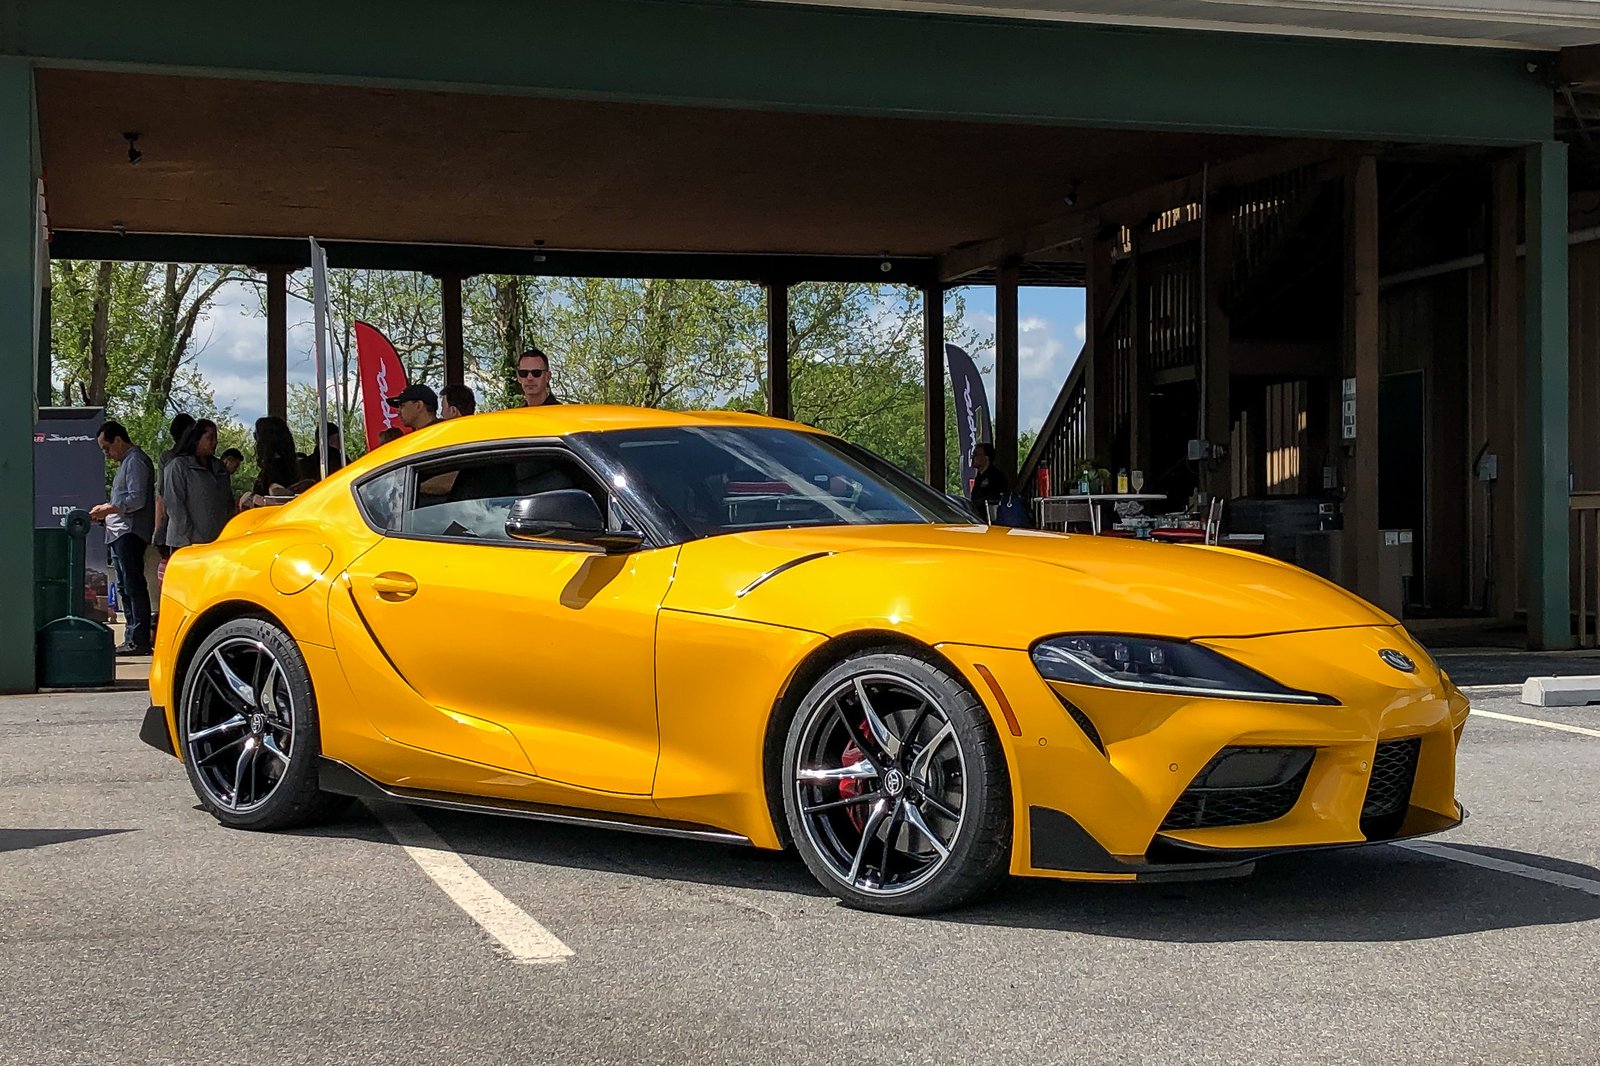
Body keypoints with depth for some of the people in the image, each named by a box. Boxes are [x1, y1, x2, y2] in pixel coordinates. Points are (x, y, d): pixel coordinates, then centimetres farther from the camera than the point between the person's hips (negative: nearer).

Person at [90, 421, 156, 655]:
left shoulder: (135, 461, -9)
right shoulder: (127, 462, 23)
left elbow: (137, 500, -18)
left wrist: (108, 509, -13)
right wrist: (107, 511, 13)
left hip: (130, 532, -11)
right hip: (120, 533, 11)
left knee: (133, 586, -11)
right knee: (126, 587, 11)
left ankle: (139, 640, -12)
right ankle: (133, 638, 14)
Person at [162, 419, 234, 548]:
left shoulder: (220, 467, 19)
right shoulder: (179, 466, -1)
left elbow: (228, 502, 21)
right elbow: (175, 506, -7)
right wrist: (189, 538, -14)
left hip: (217, 541, 5)